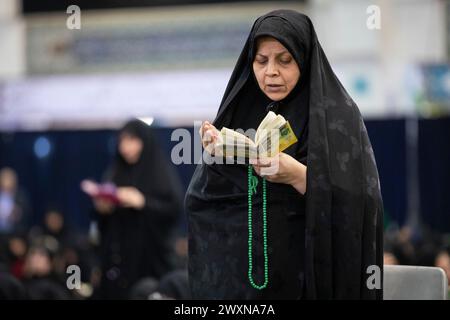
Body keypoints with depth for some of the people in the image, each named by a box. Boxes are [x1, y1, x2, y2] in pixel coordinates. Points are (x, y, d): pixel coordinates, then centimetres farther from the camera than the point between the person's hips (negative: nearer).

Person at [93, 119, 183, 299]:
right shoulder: (116, 174, 14)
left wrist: (143, 202, -21)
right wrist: (102, 209, -6)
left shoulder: (162, 172, -1)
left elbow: (175, 208, -11)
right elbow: (104, 222, 16)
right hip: (118, 255, 5)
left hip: (149, 254, -4)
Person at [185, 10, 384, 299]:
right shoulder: (241, 110, 7)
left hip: (305, 274, -4)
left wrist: (298, 176, -28)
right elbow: (202, 200, 5)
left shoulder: (335, 114, -7)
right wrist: (215, 154, -13)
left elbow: (358, 204, -15)